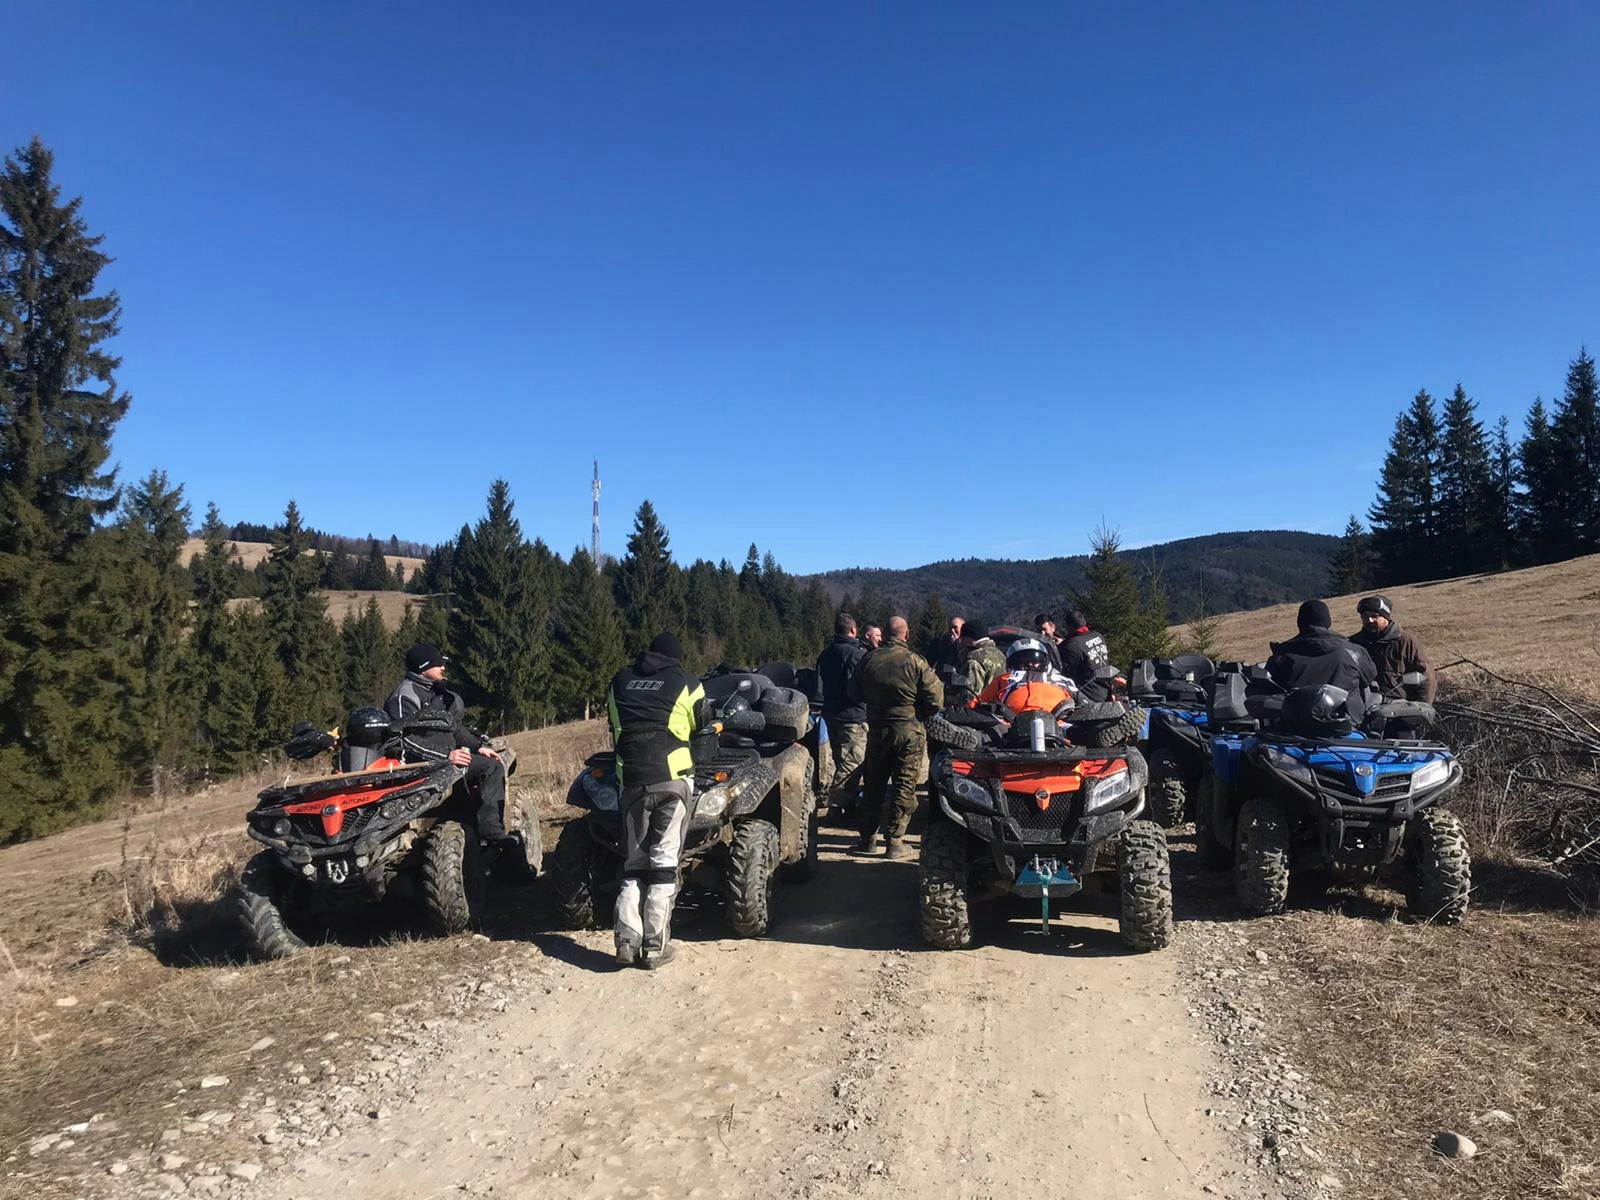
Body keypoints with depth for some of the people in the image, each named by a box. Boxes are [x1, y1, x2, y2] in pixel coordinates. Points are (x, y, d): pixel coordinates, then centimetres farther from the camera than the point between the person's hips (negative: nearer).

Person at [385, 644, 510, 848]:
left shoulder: (437, 692, 18)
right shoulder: (405, 695, -10)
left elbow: (455, 727, 24)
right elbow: (406, 740, -19)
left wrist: (478, 746, 10)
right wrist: (447, 754, -23)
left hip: (446, 757, 9)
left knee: (494, 766, -7)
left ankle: (492, 831, -13)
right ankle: (489, 832, -31)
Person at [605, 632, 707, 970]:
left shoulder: (620, 682, 16)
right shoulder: (686, 684, 7)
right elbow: (701, 727, 20)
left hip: (630, 780, 3)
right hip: (672, 776, -3)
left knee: (633, 863, 11)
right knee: (664, 862, 0)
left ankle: (627, 942, 4)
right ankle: (655, 947, 0)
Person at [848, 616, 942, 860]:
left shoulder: (870, 659, -2)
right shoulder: (915, 662, -11)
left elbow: (855, 693, 8)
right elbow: (935, 699, -11)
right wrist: (921, 715, 7)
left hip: (878, 729, 3)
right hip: (910, 730, -3)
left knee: (874, 785, 13)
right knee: (904, 787, 4)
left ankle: (868, 839, 17)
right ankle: (894, 842, 3)